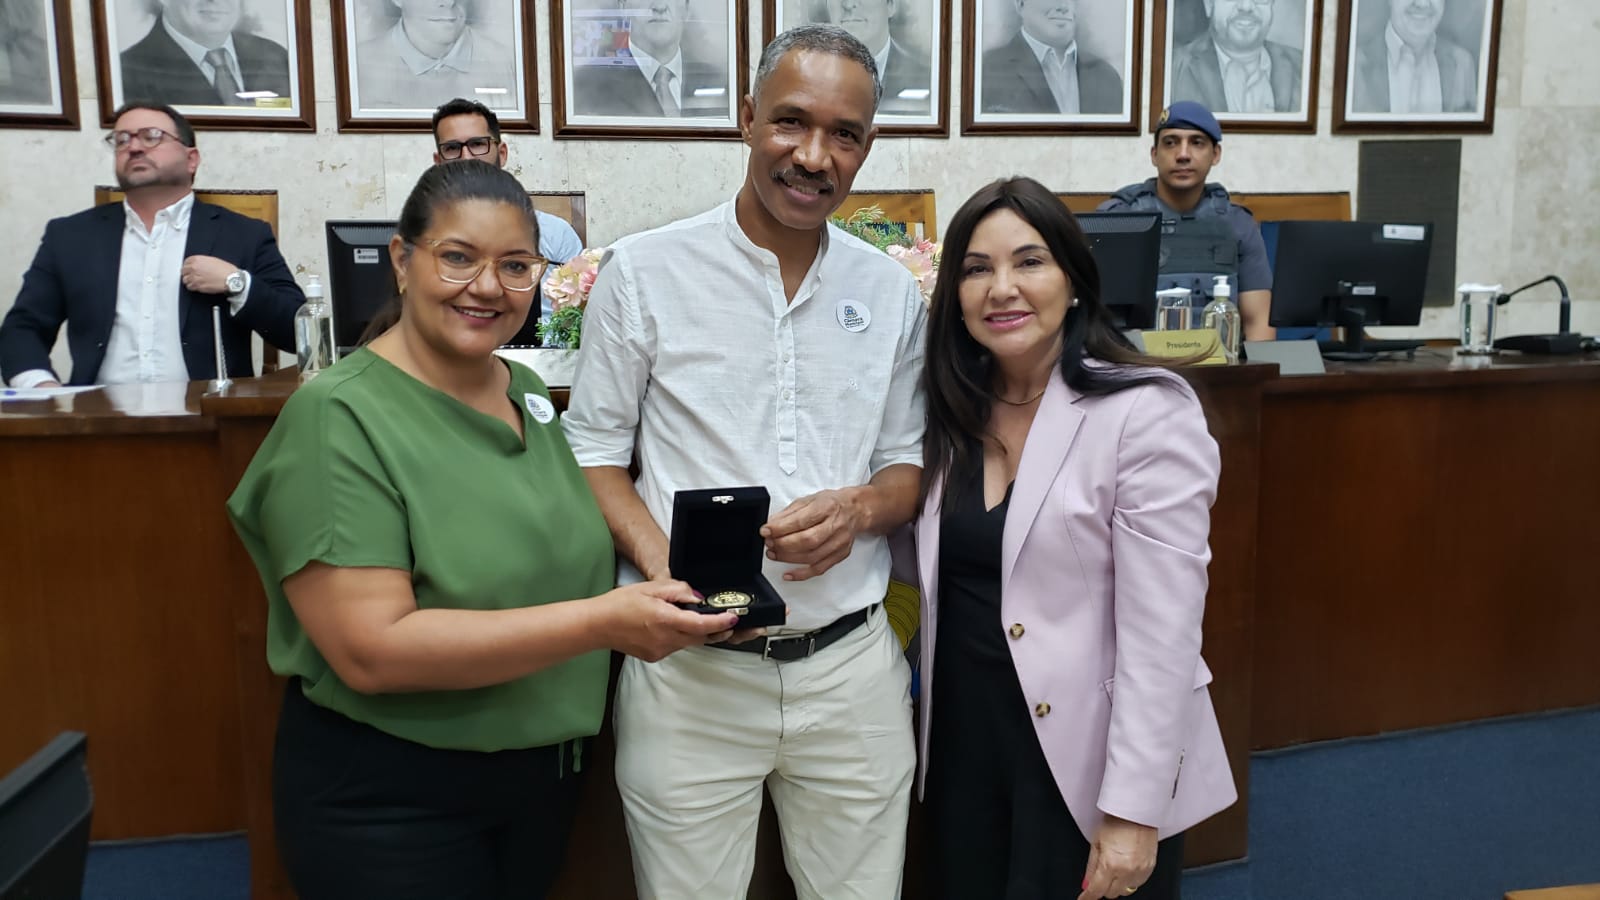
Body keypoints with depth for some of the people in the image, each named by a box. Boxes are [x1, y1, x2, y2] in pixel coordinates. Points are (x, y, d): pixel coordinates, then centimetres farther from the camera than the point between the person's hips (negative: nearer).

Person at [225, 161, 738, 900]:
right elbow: (373, 651, -25)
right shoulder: (339, 417, -18)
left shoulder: (529, 392, 2)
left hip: (543, 773, 6)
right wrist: (600, 622, -30)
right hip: (390, 796, -6)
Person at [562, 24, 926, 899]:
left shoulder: (891, 291, 6)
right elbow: (593, 451, 0)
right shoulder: (644, 270, -4)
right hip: (691, 668, -2)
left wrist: (861, 507, -11)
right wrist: (659, 561, -17)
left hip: (851, 664, 3)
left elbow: (910, 463, 12)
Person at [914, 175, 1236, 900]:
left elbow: (1162, 634, -18)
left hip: (1087, 760, -5)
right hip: (963, 746, 6)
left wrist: (1132, 813, -18)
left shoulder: (1147, 413, -16)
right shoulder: (953, 413, 4)